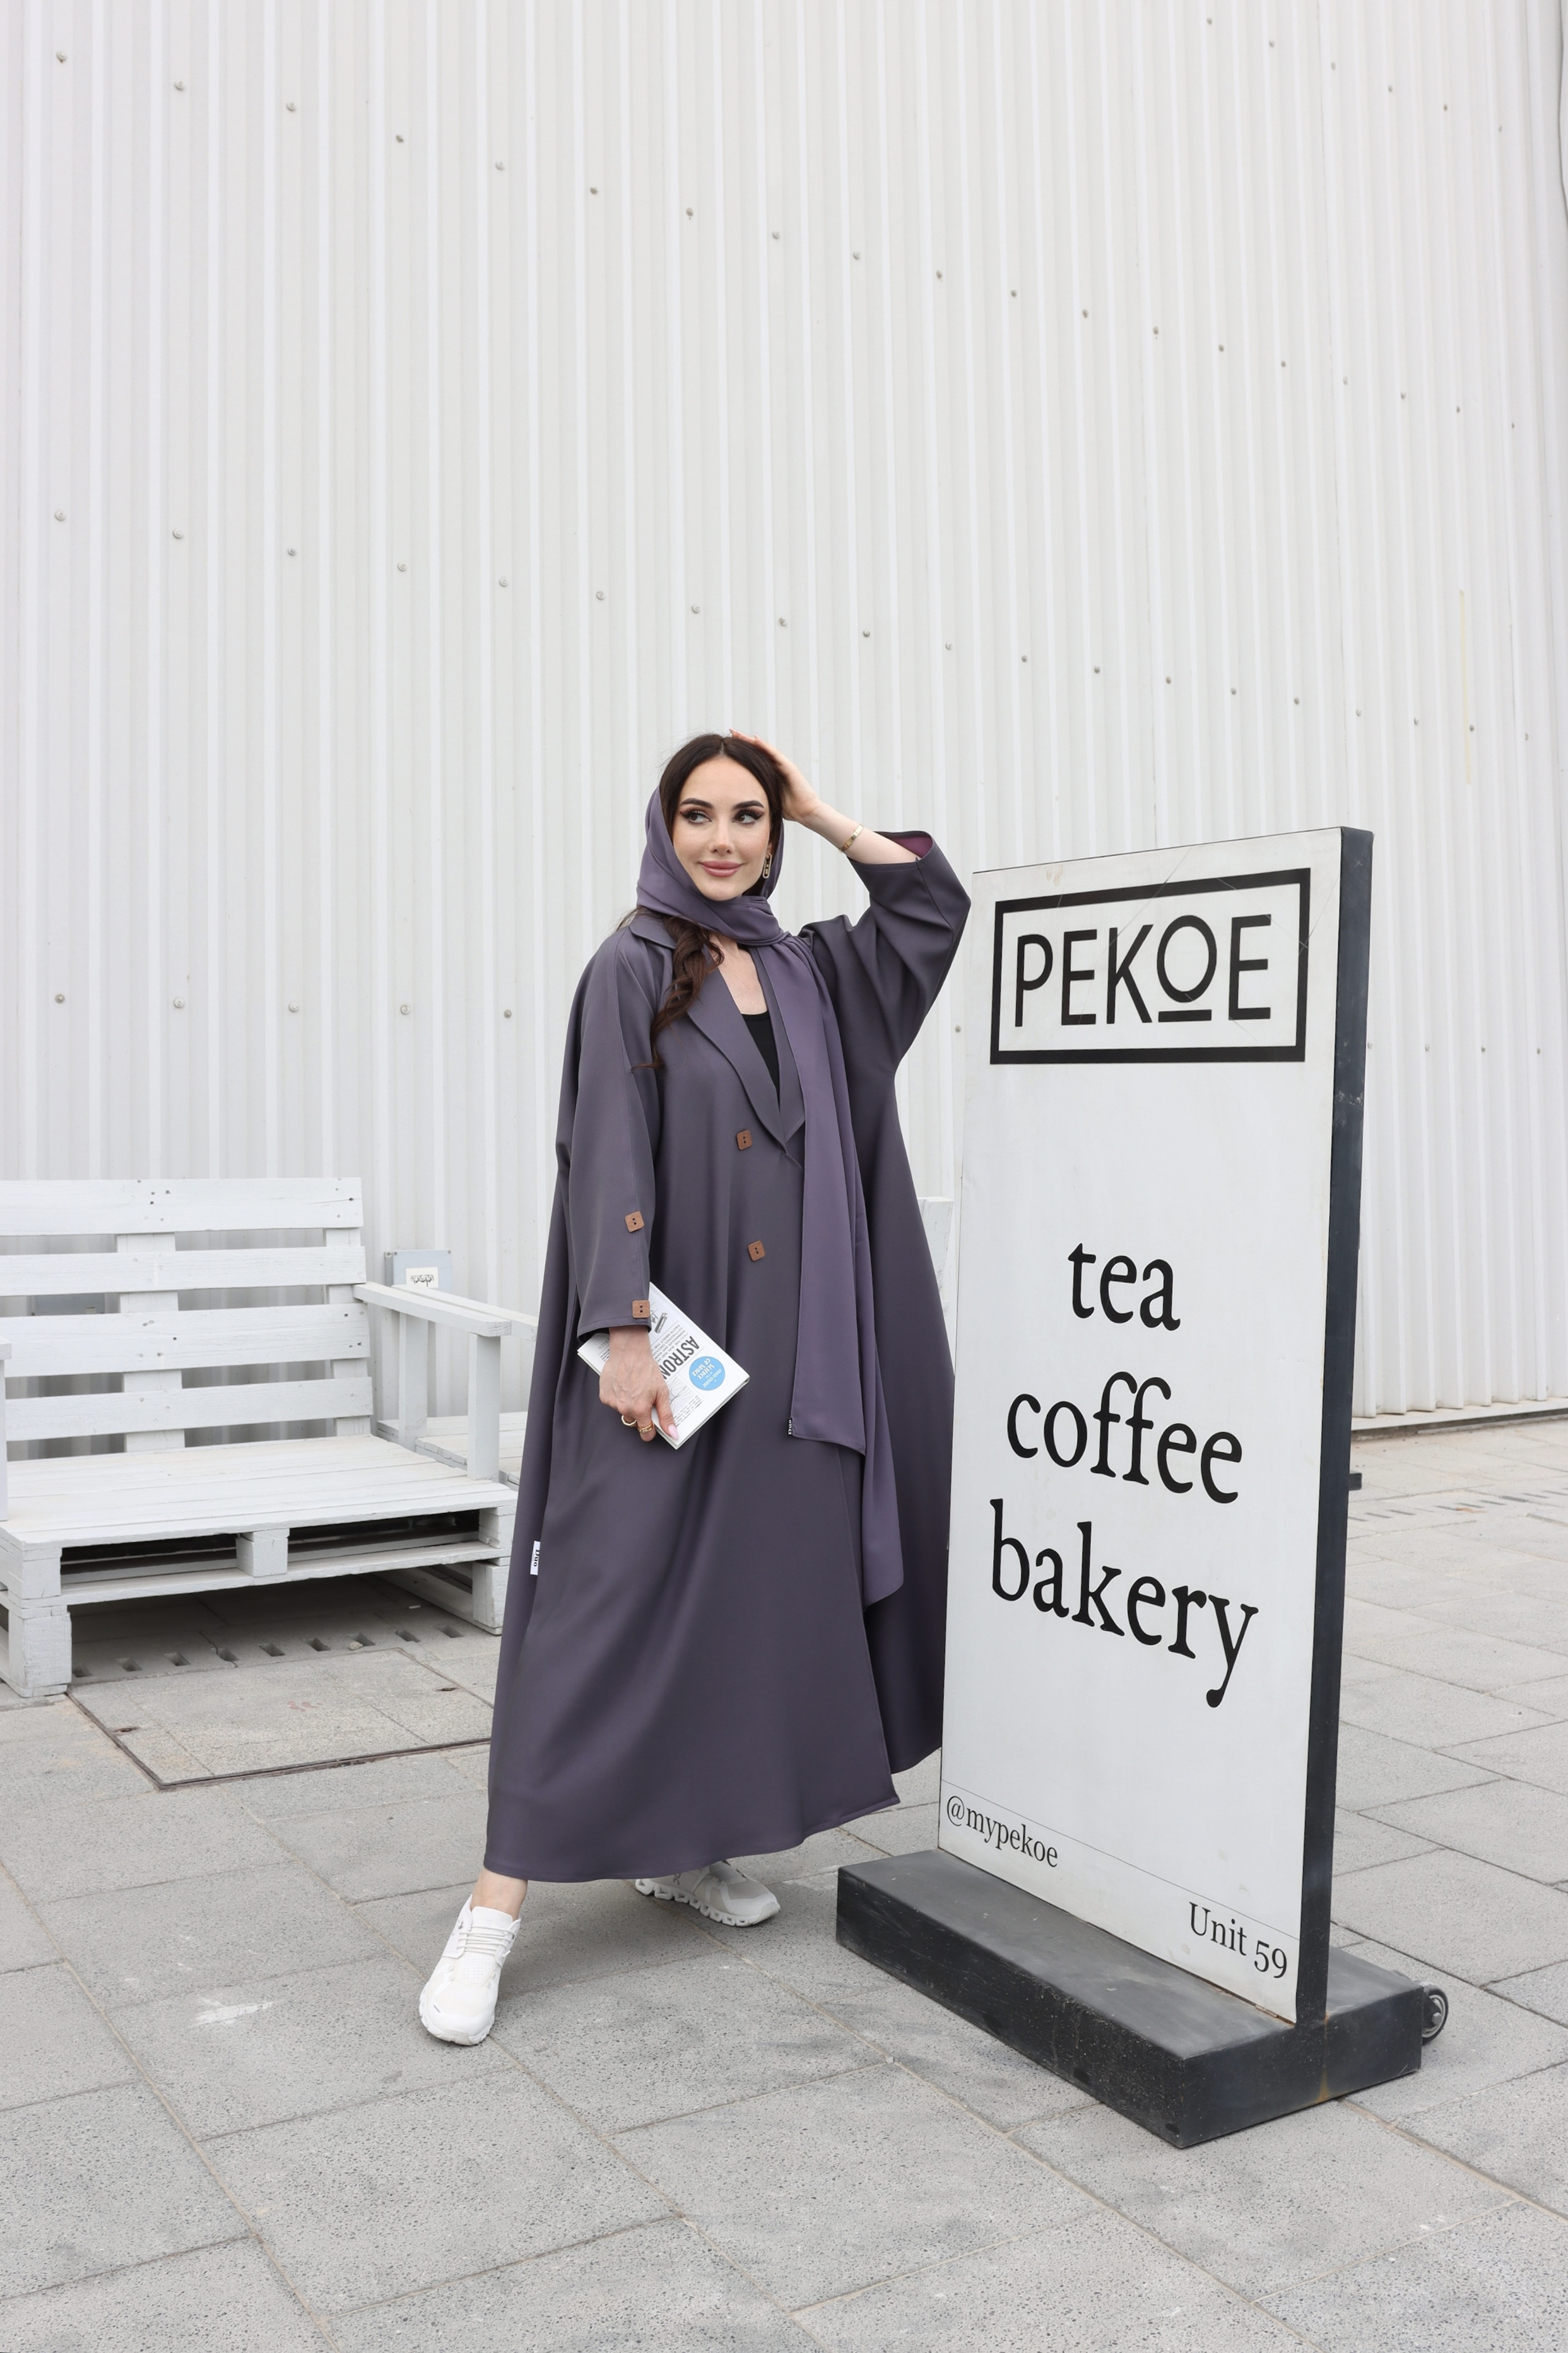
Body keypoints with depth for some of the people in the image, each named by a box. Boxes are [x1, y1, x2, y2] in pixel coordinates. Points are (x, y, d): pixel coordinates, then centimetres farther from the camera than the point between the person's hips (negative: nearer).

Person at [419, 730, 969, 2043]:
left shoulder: (806, 973, 12)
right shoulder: (632, 970, -4)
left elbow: (935, 904, 16)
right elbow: (612, 1158, -12)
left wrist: (823, 814, 11)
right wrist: (625, 1334, -19)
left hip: (787, 1346, 6)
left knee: (754, 1591, 10)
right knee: (610, 1601, -8)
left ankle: (682, 1845, 26)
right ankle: (497, 1906, -1)